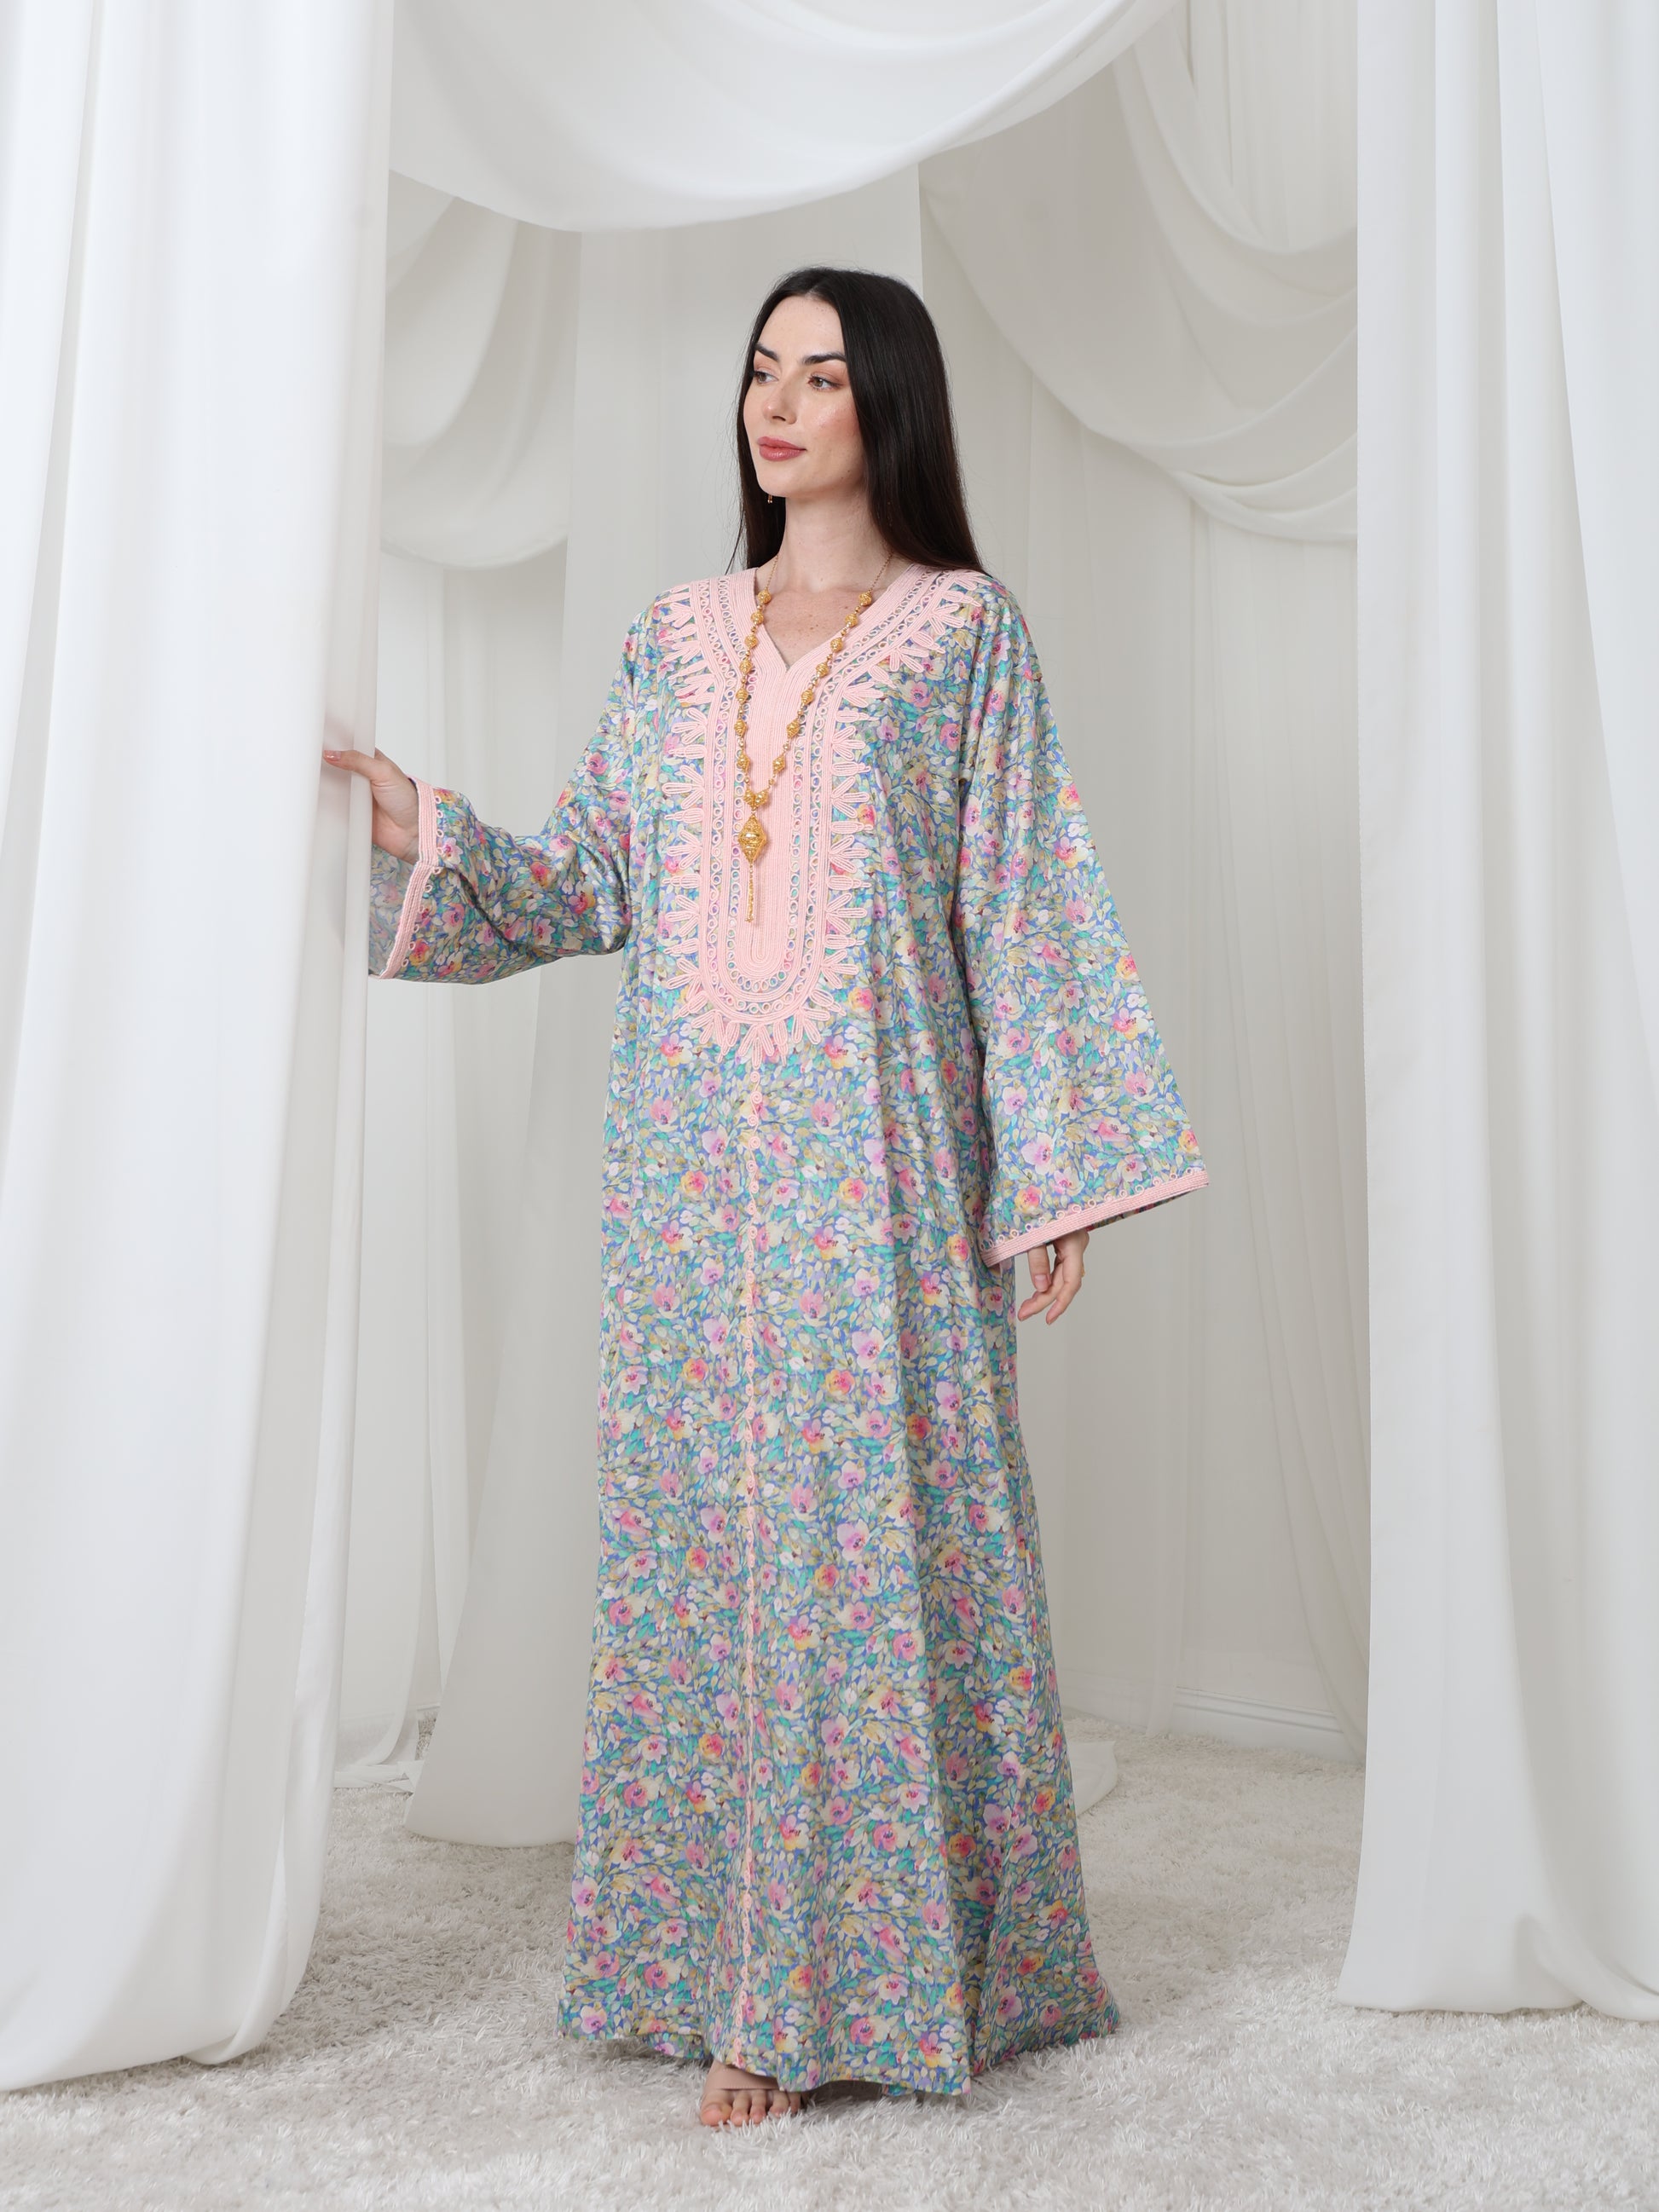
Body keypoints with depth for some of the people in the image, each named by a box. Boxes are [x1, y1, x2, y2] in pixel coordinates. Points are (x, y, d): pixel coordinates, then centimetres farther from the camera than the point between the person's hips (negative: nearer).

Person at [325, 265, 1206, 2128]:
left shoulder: (964, 632, 4)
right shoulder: (674, 641, 16)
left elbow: (1024, 908, -1)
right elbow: (588, 880, 13)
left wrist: (1053, 1171, -6)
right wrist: (417, 829, -1)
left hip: (877, 1157, -4)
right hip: (695, 1162, 4)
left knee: (877, 1531, -2)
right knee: (702, 1540, 5)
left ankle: (870, 1976, 12)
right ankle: (737, 1972, 17)